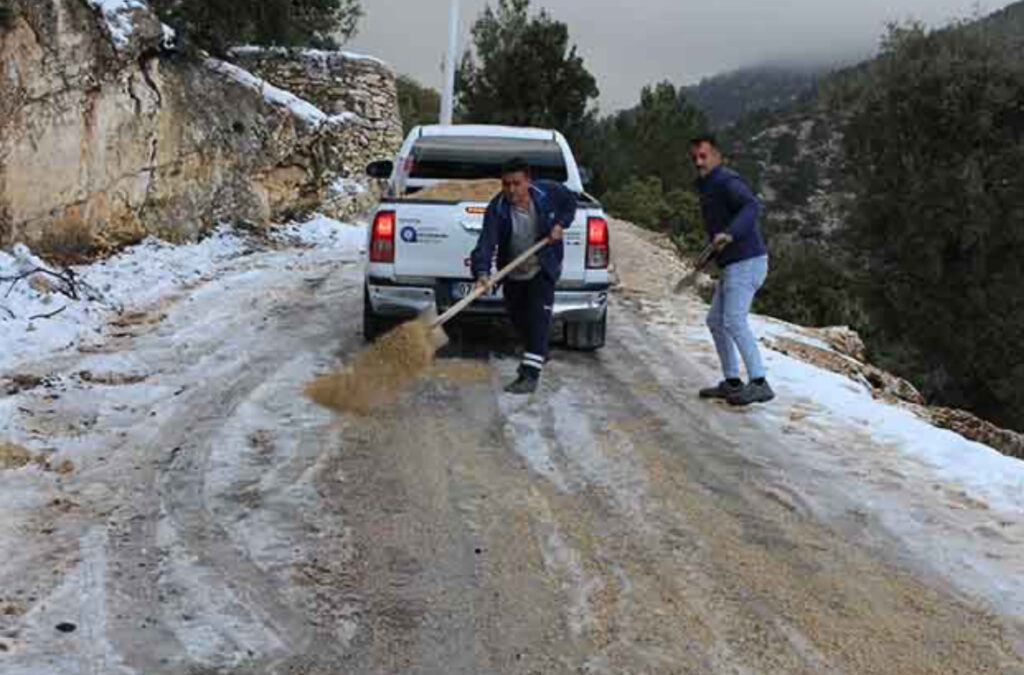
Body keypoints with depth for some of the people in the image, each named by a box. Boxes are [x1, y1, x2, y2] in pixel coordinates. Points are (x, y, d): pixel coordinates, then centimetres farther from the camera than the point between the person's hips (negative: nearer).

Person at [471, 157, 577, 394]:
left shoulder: (549, 192, -17)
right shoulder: (497, 208, -22)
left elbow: (570, 203, 6)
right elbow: (486, 242, -33)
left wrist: (560, 224, -11)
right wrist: (482, 272, -49)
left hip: (543, 270, -2)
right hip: (513, 273, 2)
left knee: (538, 318, -14)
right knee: (517, 318, 16)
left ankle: (530, 373, -15)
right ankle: (538, 354, 44)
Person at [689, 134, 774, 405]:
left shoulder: (727, 181, -14)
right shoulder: (708, 185, 16)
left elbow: (752, 207, -31)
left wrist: (730, 234, -45)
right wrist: (716, 250, 31)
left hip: (746, 263, -10)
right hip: (733, 264, 10)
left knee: (734, 321, -16)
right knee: (716, 320, 13)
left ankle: (759, 384, -15)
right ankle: (732, 383, 19)